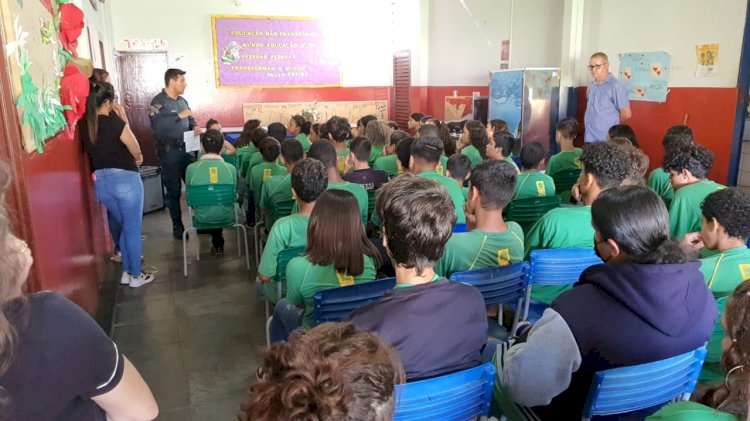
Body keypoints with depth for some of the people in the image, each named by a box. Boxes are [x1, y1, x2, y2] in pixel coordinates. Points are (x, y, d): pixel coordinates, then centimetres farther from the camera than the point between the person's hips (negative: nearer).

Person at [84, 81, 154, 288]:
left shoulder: (86, 126, 2)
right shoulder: (114, 121, -16)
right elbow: (135, 150, -7)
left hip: (100, 181, 7)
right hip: (125, 179, -7)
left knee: (124, 227, 22)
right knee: (133, 229, 8)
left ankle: (126, 272, 29)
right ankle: (136, 276, 17)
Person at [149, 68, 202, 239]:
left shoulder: (182, 101, 11)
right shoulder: (158, 102, -11)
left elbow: (190, 120, 22)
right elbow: (157, 126, -25)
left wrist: (195, 127, -1)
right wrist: (179, 115, -25)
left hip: (185, 149, 6)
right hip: (168, 152, -6)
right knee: (173, 190, 3)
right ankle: (177, 226, 14)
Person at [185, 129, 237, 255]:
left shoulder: (191, 168, -16)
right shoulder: (231, 168, -16)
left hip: (203, 216, 1)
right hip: (226, 216, 0)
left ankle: (216, 242, 43)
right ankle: (218, 242, 43)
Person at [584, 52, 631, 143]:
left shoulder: (615, 86, -12)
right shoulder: (591, 86, 12)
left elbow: (626, 114, -10)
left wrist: (612, 123, 4)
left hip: (607, 140, -7)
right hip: (589, 138, 7)